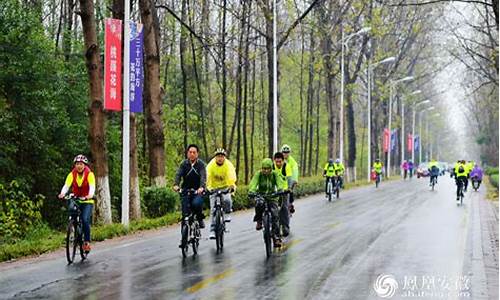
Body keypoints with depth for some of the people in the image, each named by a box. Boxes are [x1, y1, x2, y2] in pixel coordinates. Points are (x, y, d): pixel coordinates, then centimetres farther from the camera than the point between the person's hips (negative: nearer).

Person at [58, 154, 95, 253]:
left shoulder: (89, 174, -10)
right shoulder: (72, 174, -4)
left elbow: (92, 187, -24)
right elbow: (66, 185, -17)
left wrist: (90, 195, -46)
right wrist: (62, 194, -39)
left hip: (87, 201, -3)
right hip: (75, 201, 3)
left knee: (85, 220, -21)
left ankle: (87, 242, -11)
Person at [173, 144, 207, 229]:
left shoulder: (201, 164, -2)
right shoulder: (184, 164, 3)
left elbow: (203, 176, -15)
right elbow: (178, 174, -10)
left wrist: (201, 187, -35)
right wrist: (176, 185, -30)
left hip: (198, 191, -2)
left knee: (196, 203, -28)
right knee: (185, 211, -8)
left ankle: (200, 219, -2)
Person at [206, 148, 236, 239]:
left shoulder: (228, 165, -18)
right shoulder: (211, 165, -18)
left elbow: (231, 177, -32)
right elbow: (207, 178, -29)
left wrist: (232, 186, -52)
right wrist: (208, 188, -46)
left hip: (225, 187, 0)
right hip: (214, 188, 0)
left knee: (227, 200, -30)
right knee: (213, 209, -7)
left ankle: (227, 213, 1)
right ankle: (213, 230, 0)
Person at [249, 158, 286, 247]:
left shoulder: (274, 175, -7)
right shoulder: (258, 174, -9)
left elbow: (280, 183, -20)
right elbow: (253, 184, -20)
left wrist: (280, 190, -43)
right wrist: (251, 192, -41)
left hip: (272, 197, 0)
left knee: (275, 215, -18)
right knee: (258, 205, -35)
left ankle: (276, 237, -14)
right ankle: (259, 221, -6)